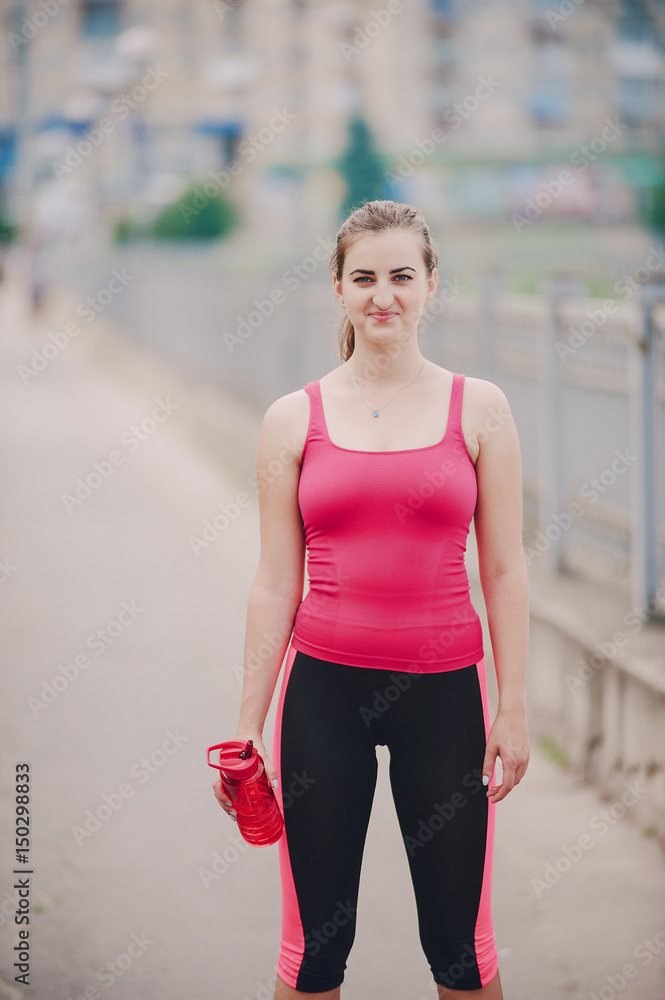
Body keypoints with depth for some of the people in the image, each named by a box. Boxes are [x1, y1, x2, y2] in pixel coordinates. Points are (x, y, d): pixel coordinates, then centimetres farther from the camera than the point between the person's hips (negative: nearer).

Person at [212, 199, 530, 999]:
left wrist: (514, 708, -1)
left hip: (443, 690, 0)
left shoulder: (478, 408, 3)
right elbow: (275, 584, 4)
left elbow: (503, 571, 4)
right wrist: (247, 724, 2)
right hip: (324, 688, 0)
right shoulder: (293, 420, 3)